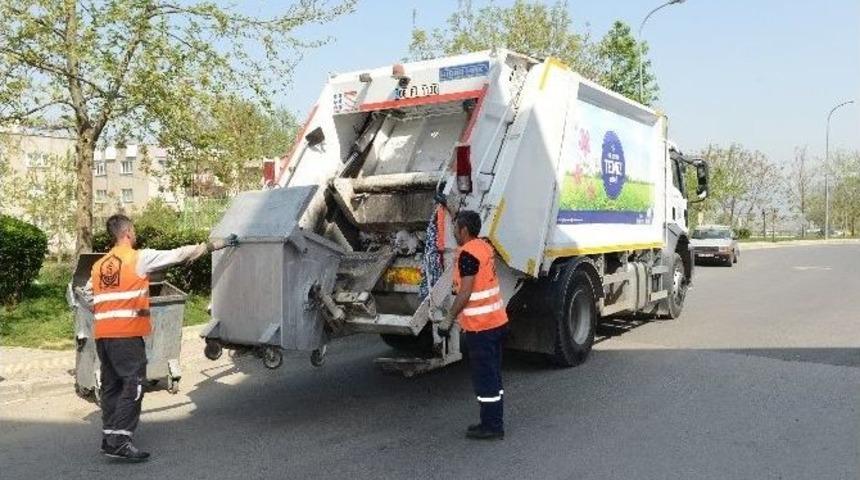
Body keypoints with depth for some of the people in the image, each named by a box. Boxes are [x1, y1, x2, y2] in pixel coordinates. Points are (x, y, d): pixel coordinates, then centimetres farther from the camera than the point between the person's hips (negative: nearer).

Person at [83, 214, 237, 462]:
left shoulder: (99, 264, 15)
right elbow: (180, 254, -2)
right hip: (127, 333, -7)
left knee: (111, 384, 14)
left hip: (102, 333, 8)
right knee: (133, 385, -6)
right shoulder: (140, 258, -5)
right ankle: (120, 441, -12)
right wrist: (214, 245, 4)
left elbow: (88, 292, 19)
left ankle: (109, 436, 18)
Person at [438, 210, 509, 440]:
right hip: (497, 320, 10)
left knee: (484, 377, 0)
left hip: (480, 326, -10)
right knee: (493, 375, 16)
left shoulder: (468, 253, -18)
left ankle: (491, 427, 8)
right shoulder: (485, 246, 10)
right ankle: (495, 422, 26)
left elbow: (465, 293, -22)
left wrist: (449, 318, -16)